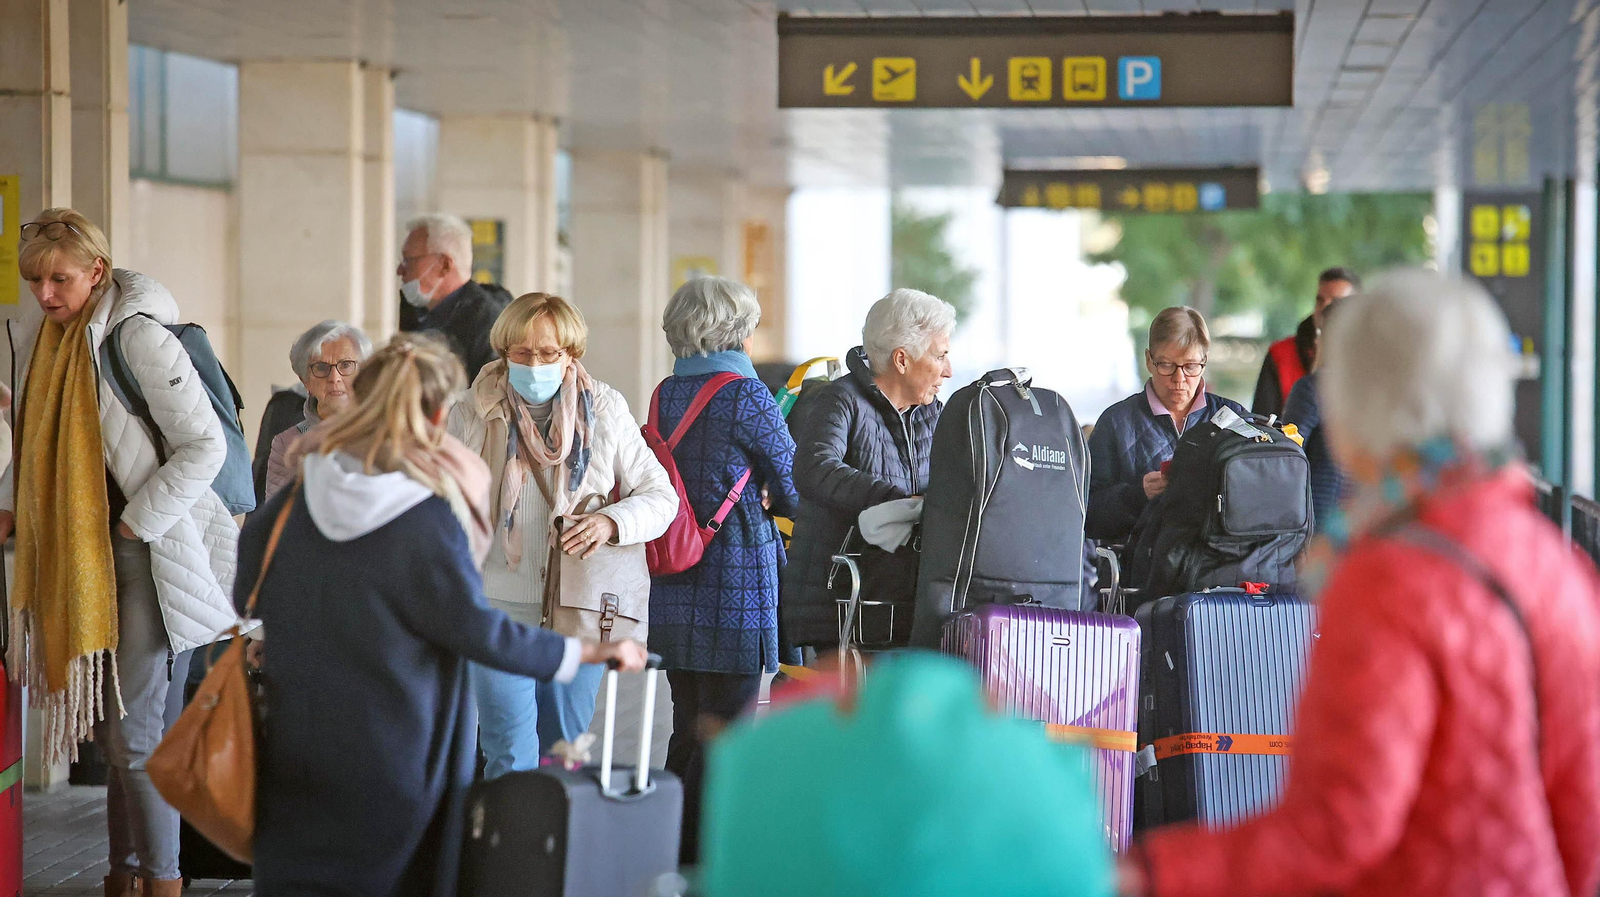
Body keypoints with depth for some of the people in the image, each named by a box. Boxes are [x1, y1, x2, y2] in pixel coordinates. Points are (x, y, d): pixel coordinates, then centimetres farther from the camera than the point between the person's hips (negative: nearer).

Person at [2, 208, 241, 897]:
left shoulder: (139, 337, -15)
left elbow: (205, 445, -15)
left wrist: (137, 522, -15)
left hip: (146, 554, -7)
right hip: (79, 556, 7)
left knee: (131, 728, -7)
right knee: (107, 722, 11)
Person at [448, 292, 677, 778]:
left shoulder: (604, 410, 2)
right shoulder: (472, 415, 0)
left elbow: (660, 494, 4)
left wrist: (612, 521, -17)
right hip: (500, 610, -2)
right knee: (511, 759, -7)